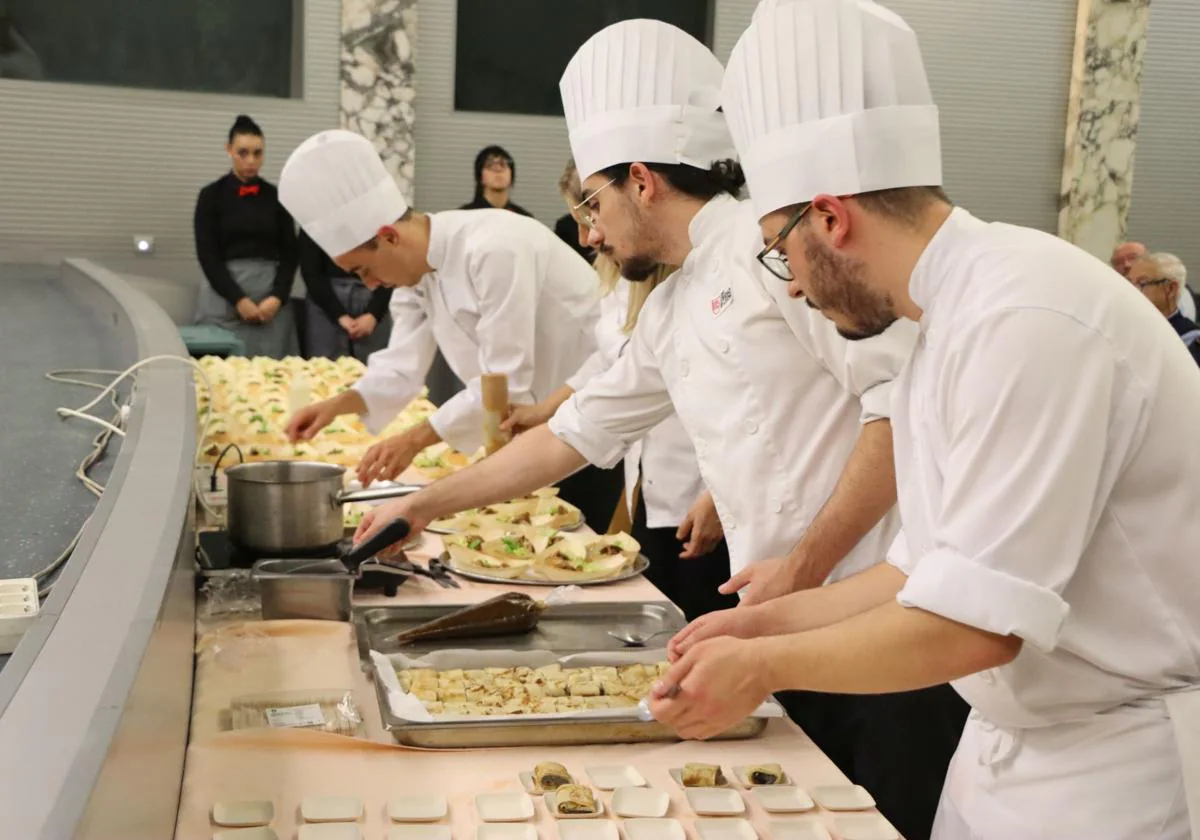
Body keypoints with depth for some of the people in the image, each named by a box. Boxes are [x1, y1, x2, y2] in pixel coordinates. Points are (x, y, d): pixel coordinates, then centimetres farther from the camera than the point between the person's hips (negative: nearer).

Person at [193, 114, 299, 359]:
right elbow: (207, 255, -2)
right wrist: (239, 299, -11)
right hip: (224, 295, -2)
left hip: (271, 294, 2)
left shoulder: (275, 197, 9)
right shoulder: (211, 196, 3)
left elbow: (289, 253, 8)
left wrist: (277, 296, -7)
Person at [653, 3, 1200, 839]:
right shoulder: (958, 316, 5)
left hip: (1118, 768, -8)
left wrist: (765, 664, -14)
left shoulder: (1026, 317, -25)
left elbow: (974, 623, -25)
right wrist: (770, 621, 9)